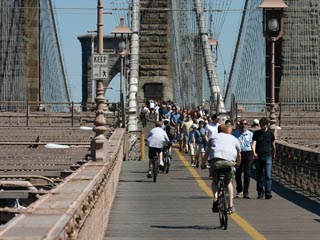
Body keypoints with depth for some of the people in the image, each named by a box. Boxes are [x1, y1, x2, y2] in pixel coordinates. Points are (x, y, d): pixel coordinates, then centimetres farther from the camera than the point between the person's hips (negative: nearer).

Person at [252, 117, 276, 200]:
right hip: (258, 157, 1)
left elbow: (273, 145, 17)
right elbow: (253, 143, -6)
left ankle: (268, 193, -15)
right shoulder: (256, 133, 5)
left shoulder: (270, 133, 6)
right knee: (259, 176, 7)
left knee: (268, 175, -11)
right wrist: (254, 152, -24)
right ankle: (260, 193, 17)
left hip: (268, 156, -1)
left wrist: (274, 154, 22)